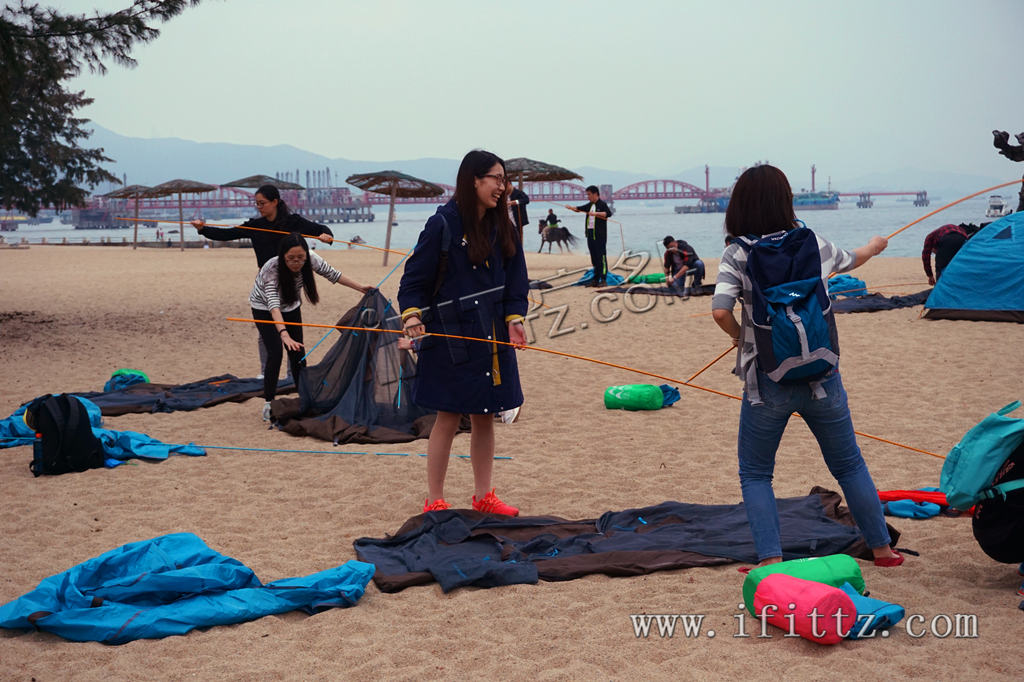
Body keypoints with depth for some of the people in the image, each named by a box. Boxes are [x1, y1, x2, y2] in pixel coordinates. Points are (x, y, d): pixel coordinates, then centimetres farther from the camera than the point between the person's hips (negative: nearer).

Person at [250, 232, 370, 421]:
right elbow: (274, 305, -48)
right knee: (275, 353, -17)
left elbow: (333, 275, -8)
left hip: (291, 307, 4)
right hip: (264, 309, -4)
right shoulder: (271, 269, -39)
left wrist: (360, 288, -3)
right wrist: (284, 334, -61)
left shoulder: (311, 260, -27)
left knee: (298, 353, 1)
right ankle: (268, 403, -8)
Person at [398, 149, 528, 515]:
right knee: (449, 417, 1)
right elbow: (415, 277, -8)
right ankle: (434, 502, 13)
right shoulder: (443, 224, -11)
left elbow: (516, 279, 11)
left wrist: (514, 317, -4)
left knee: (485, 417, 13)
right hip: (452, 337, -6)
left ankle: (483, 496, 25)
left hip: (493, 337, 6)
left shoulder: (503, 228, 6)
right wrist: (412, 314, -23)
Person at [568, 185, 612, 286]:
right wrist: (571, 208, -2)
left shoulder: (602, 204, -6)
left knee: (601, 257, -8)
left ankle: (603, 280, -6)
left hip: (600, 235, -8)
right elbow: (579, 209, 18)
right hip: (590, 234, 8)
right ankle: (596, 280, 14)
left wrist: (596, 213, -28)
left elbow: (609, 213, -21)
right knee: (594, 258, 10)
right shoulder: (590, 205, 17)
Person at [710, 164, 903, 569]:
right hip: (822, 376, 3)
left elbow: (720, 311, -22)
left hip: (767, 381, -3)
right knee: (850, 466, 19)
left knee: (755, 474, 12)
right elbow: (851, 260, 24)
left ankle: (771, 560, 2)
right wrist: (874, 246, 47)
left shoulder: (738, 254, -9)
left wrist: (738, 336, 0)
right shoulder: (812, 243, 2)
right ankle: (881, 548, 28)